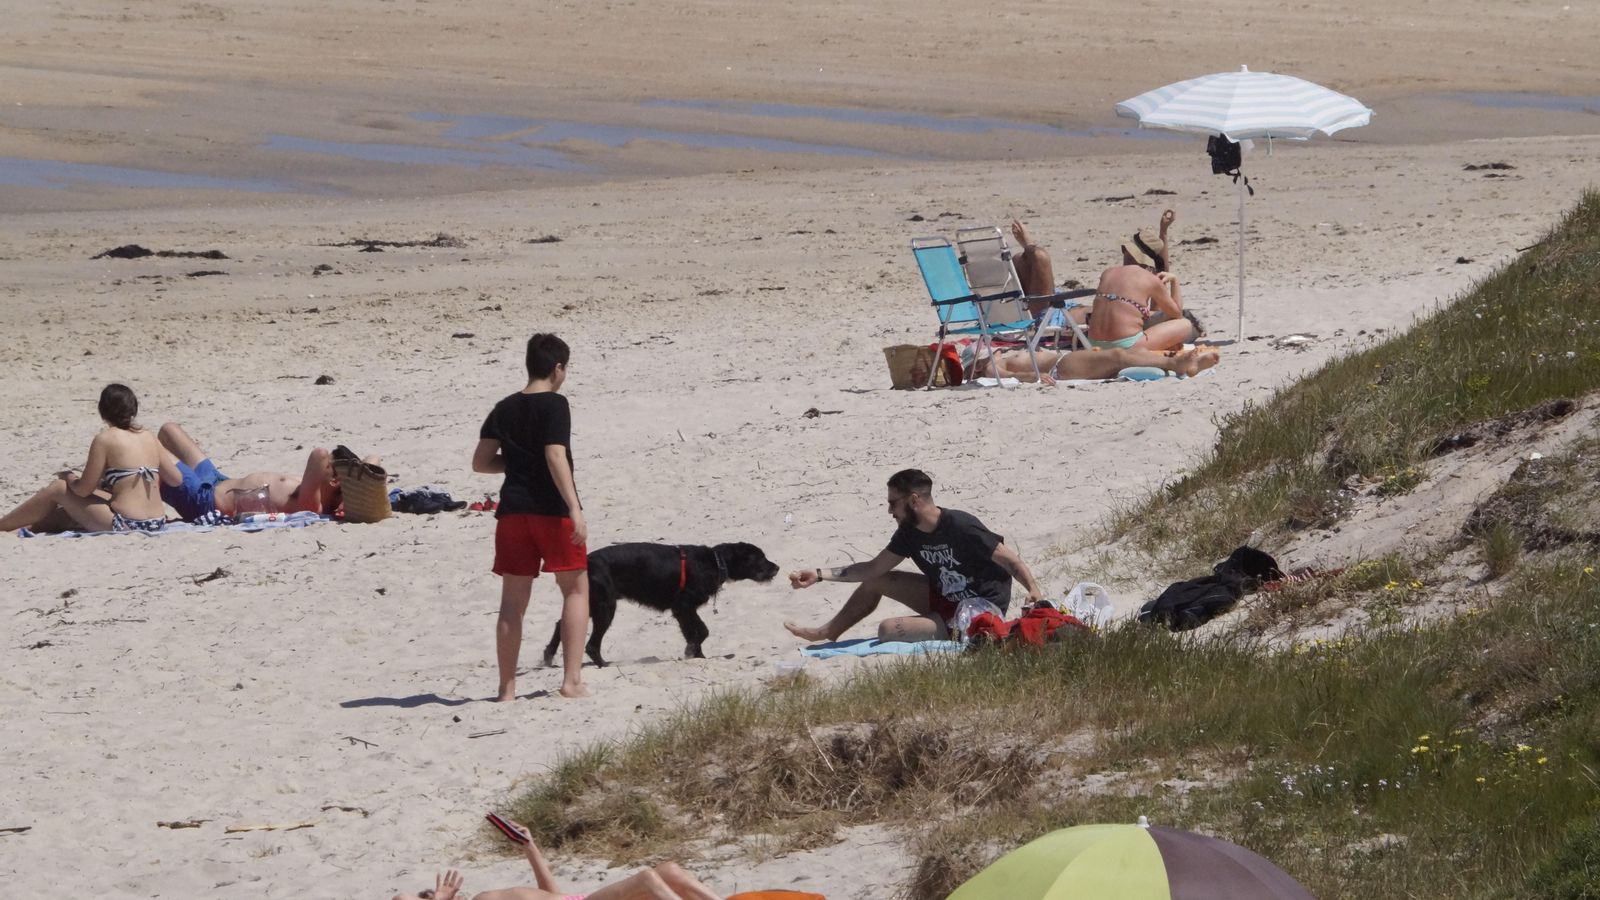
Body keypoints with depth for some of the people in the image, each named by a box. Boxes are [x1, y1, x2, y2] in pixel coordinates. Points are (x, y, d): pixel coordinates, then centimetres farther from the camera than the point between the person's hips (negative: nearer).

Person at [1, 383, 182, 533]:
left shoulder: (104, 439, -8)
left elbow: (84, 489, -6)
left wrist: (68, 478, 16)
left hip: (125, 525, -6)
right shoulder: (149, 438, 9)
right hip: (157, 525, 6)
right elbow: (175, 479, 11)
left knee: (58, 488, 12)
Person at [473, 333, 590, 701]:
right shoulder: (554, 405, -8)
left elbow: (480, 462, 8)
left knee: (513, 600, 7)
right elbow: (556, 457, -18)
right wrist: (574, 509, -21)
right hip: (552, 508, -5)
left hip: (513, 510, 5)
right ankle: (572, 679, -4)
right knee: (576, 589, 7)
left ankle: (507, 688, 7)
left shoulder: (504, 409, 9)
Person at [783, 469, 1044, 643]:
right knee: (876, 581, 11)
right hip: (943, 599, 9)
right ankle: (827, 632, 25)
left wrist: (1034, 589, -38)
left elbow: (1009, 559, -22)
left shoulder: (961, 527, -24)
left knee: (889, 631, -21)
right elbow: (874, 568, 7)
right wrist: (819, 574, 3)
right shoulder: (909, 533, 0)